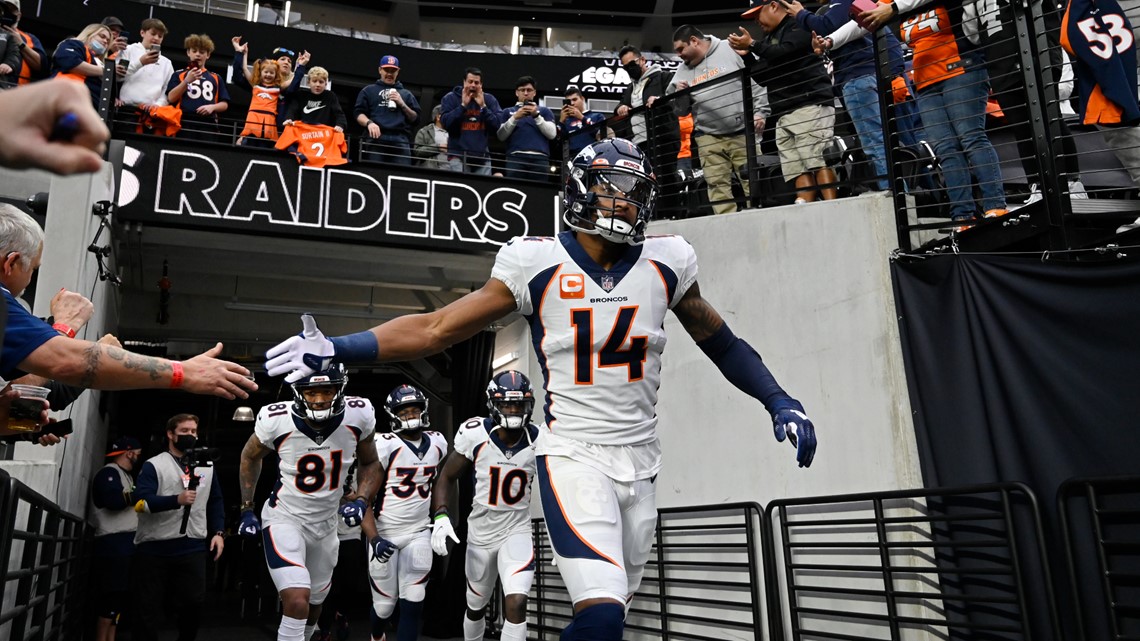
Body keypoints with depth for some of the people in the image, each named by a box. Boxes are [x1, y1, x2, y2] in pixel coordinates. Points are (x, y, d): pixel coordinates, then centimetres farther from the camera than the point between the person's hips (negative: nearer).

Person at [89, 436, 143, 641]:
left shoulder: (125, 475, 22)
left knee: (118, 595, 10)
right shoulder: (109, 472, -7)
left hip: (125, 544, 10)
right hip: (113, 543, -10)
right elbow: (113, 500, -24)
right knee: (111, 596, -10)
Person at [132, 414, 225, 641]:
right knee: (148, 608, 5)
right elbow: (141, 501, -14)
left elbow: (216, 502, 18)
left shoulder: (206, 467, 14)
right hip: (154, 548, -3)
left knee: (193, 603, 1)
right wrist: (177, 500, -27)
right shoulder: (154, 465, -1)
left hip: (193, 547, 3)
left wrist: (218, 532, 7)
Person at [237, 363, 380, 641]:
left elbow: (370, 464, 1)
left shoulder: (359, 416, -18)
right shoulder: (276, 420, -22)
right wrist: (247, 509, 5)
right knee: (297, 602, -22)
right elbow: (250, 458, 1)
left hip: (326, 522, 4)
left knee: (314, 605, 21)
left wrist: (361, 500, -15)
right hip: (284, 519, -3)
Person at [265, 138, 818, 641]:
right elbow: (437, 329, -2)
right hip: (573, 456, -4)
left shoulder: (665, 264, 4)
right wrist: (336, 349, -10)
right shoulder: (540, 266, -5)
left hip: (640, 464, 4)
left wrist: (779, 402, 8)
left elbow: (720, 343, 17)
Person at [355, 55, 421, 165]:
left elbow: (415, 118, 18)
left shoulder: (406, 94, 26)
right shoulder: (369, 90, 20)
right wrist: (369, 123, -11)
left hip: (401, 142, 1)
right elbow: (358, 113, 10)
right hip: (376, 139, -1)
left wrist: (402, 104, 4)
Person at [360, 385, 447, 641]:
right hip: (384, 534, -3)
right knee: (384, 604, 11)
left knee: (413, 603, -6)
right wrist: (374, 539, -27)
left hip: (419, 534, 3)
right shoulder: (384, 446, -17)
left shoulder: (437, 443, 0)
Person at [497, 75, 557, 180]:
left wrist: (536, 116, -2)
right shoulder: (508, 111, 20)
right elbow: (501, 136, 9)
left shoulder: (544, 111, 20)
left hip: (539, 159, 0)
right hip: (515, 158, 0)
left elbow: (552, 134, 7)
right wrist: (515, 118, -3)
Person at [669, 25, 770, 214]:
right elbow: (681, 111, 18)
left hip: (742, 132, -3)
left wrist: (760, 112, -7)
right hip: (708, 137, 3)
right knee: (717, 184, -4)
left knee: (752, 179, -3)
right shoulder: (683, 70, 14)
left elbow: (758, 81, 1)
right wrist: (679, 95, -3)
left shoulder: (731, 50, 2)